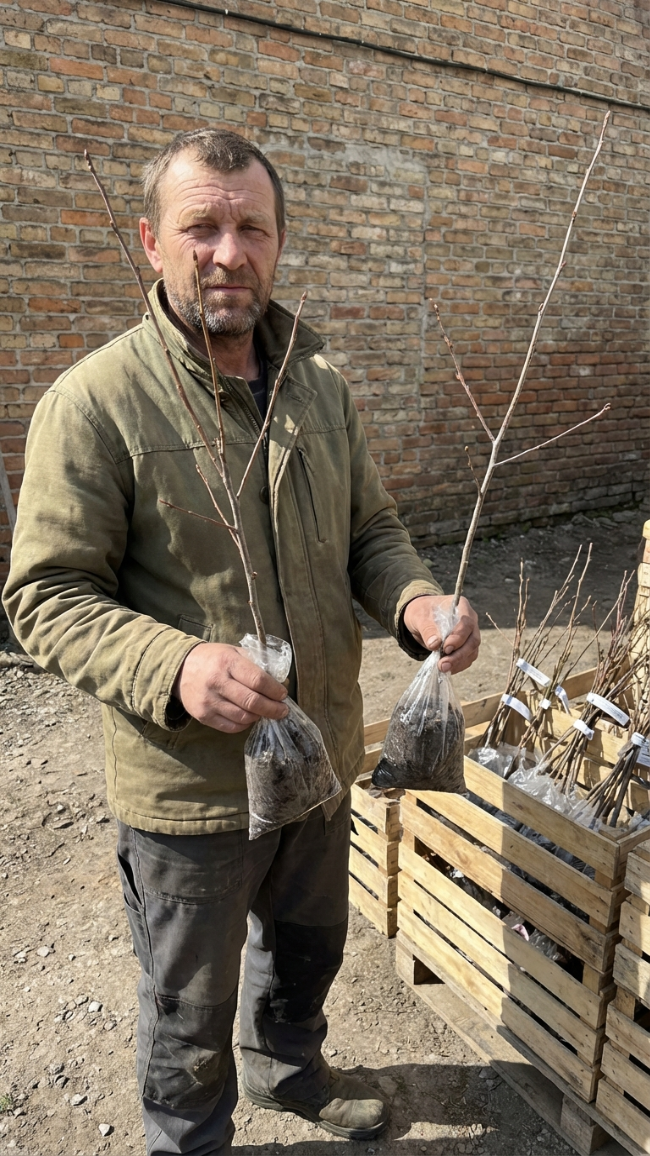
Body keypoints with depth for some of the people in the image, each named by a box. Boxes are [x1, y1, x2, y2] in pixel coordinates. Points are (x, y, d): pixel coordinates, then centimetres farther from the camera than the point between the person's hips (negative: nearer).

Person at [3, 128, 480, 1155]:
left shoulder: (320, 386, 1)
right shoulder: (94, 402, -17)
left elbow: (371, 529, 7)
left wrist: (416, 603, -14)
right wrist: (175, 668, -33)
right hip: (186, 789, -5)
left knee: (308, 944, 31)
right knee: (191, 1008, 21)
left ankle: (287, 1066, 64)